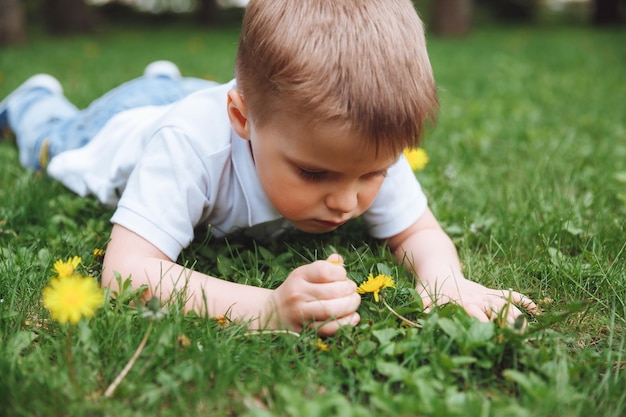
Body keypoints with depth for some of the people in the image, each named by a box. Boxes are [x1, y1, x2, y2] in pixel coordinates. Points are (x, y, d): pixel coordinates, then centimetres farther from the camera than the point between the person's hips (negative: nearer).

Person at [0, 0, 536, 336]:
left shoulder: (370, 143, -40)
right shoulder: (191, 146, -53)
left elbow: (419, 233, -30)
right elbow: (125, 270, -58)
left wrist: (447, 280, -53)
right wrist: (267, 308, -71)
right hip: (125, 130, -2)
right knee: (56, 141, 33)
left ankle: (166, 82, 65)